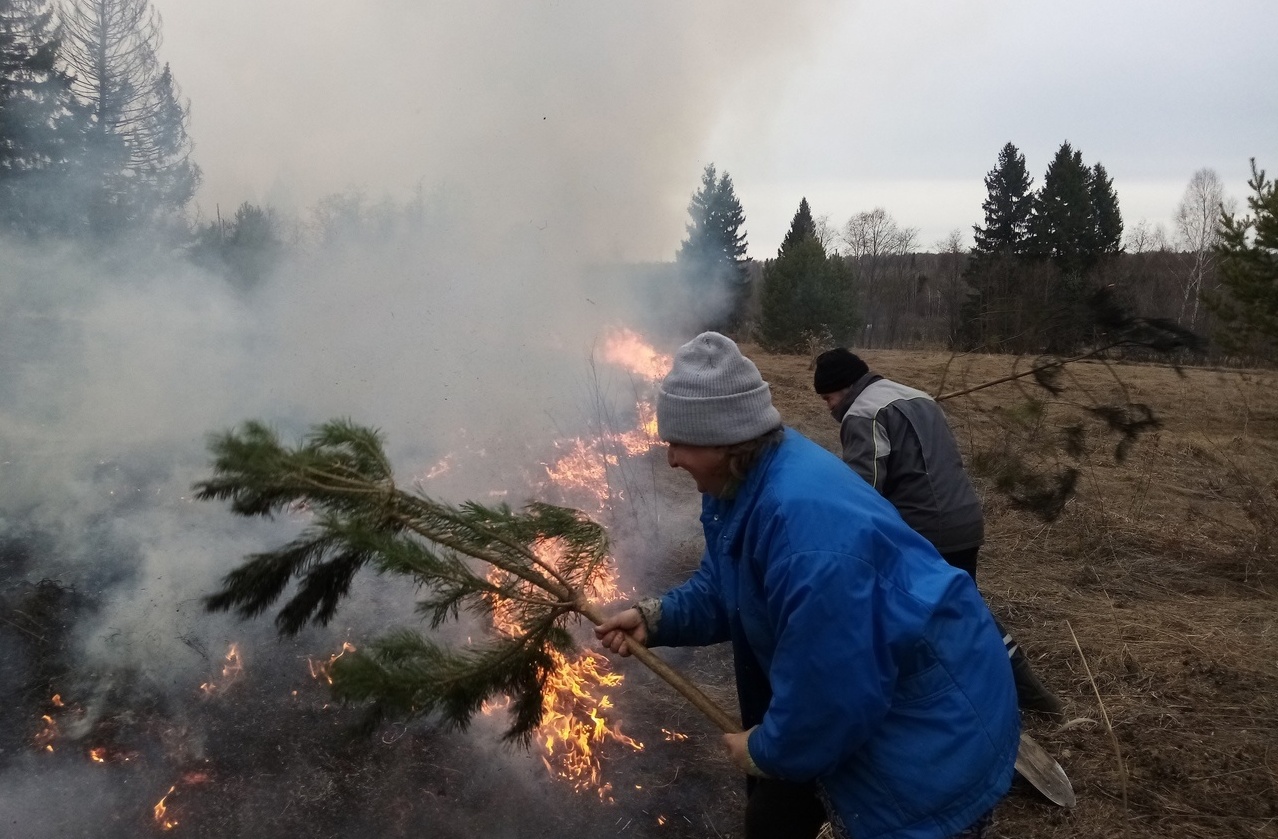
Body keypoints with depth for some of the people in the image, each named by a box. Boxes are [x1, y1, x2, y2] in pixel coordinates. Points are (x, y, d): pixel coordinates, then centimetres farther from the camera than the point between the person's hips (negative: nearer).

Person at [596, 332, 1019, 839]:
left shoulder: (808, 518, -37)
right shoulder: (738, 484, -4)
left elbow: (831, 688, -33)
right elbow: (722, 592, 11)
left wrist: (767, 750, -17)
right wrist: (655, 618, -6)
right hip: (850, 707, 10)